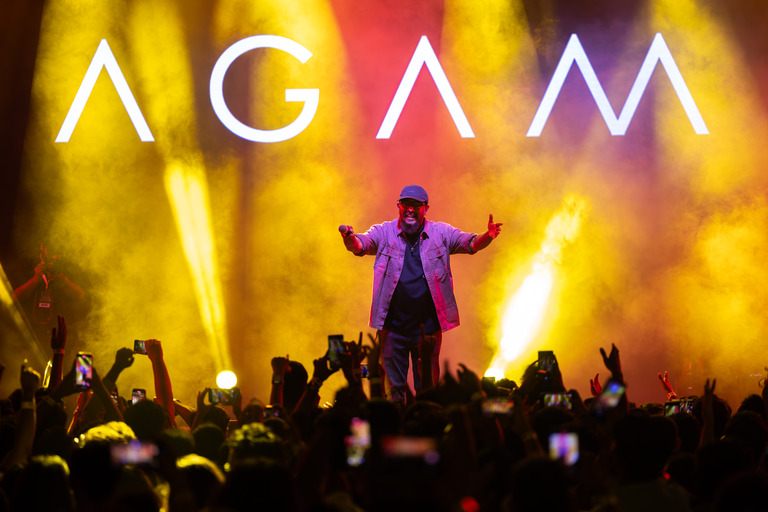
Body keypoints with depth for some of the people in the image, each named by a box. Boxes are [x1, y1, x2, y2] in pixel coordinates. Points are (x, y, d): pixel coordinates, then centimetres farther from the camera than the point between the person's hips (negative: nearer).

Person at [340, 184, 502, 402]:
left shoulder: (440, 233, 3)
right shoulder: (384, 232, 1)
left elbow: (470, 243, -4)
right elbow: (361, 245, -12)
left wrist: (487, 237, -26)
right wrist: (350, 239, -36)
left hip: (428, 326, 1)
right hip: (393, 327, -1)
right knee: (393, 386, 5)